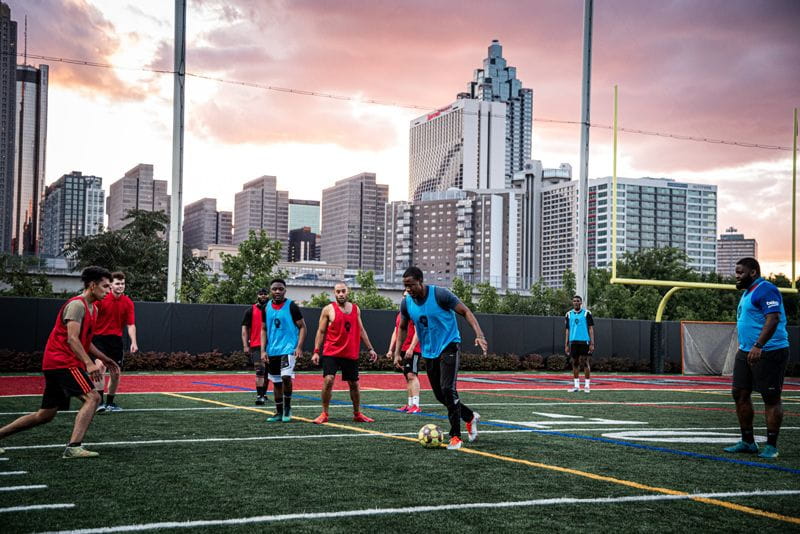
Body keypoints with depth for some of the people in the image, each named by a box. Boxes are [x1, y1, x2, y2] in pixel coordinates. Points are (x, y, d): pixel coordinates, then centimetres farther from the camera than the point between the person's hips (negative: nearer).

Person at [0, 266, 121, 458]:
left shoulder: (93, 308, 17)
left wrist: (105, 359, 22)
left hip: (55, 364, 10)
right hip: (63, 362, -10)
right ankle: (74, 447, -26)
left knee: (45, 415, 13)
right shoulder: (77, 304, -13)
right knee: (92, 397, -19)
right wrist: (89, 363, -34)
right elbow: (72, 339, -24)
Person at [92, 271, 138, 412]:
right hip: (99, 337, -4)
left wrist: (133, 342, -15)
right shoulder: (101, 299, -11)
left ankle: (110, 403, 23)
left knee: (116, 372, 7)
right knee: (100, 365, -23)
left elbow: (131, 325, -3)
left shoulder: (128, 303, -2)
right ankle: (100, 401, -21)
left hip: (116, 339, 4)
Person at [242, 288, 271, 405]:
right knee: (259, 371, -14)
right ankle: (259, 396, -15)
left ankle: (264, 394, 25)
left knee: (267, 372, 12)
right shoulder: (251, 311, 3)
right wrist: (245, 345, -7)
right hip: (256, 346, -4)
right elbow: (245, 328, 2)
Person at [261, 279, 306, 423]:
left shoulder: (291, 306, -6)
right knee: (276, 381, 10)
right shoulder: (267, 308, 7)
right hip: (272, 351, 5)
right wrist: (263, 350, 3)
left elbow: (302, 327, -4)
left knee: (286, 376, -20)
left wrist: (299, 347, -14)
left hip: (288, 348, -5)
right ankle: (279, 412, 20)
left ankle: (287, 408, -2)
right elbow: (264, 330, 13)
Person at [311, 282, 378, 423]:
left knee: (354, 384, 10)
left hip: (351, 354, 4)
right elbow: (321, 331, -2)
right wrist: (316, 352, -9)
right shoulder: (328, 310, -3)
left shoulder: (355, 309, 9)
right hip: (331, 353, -4)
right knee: (328, 380, -17)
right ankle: (324, 414, -5)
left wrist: (370, 349, 12)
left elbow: (361, 330, 15)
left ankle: (357, 414, 24)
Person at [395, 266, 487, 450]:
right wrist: (397, 352, 6)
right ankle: (470, 417, 32)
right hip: (429, 352, 6)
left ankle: (456, 436, -10)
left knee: (448, 389, -20)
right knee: (440, 395, 8)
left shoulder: (440, 295, -17)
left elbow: (466, 312, -12)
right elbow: (403, 328, 15)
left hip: (449, 346, -6)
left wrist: (479, 335, -25)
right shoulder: (406, 303, -2)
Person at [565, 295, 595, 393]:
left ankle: (587, 385, 4)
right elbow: (567, 330, 13)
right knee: (575, 363, 6)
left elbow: (591, 329, 0)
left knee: (585, 362, -3)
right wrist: (566, 345, 7)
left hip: (584, 341, -3)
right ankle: (576, 385, 11)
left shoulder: (586, 313, 1)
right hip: (573, 341, 3)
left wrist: (592, 343, -8)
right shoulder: (569, 314, 10)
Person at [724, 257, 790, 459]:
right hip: (746, 352, 10)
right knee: (740, 394, 8)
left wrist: (758, 346, -30)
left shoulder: (765, 290, -13)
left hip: (769, 352, -10)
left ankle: (771, 446, 3)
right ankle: (747, 442, 17)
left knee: (771, 397, -3)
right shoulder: (747, 292, 18)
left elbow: (773, 319, -23)